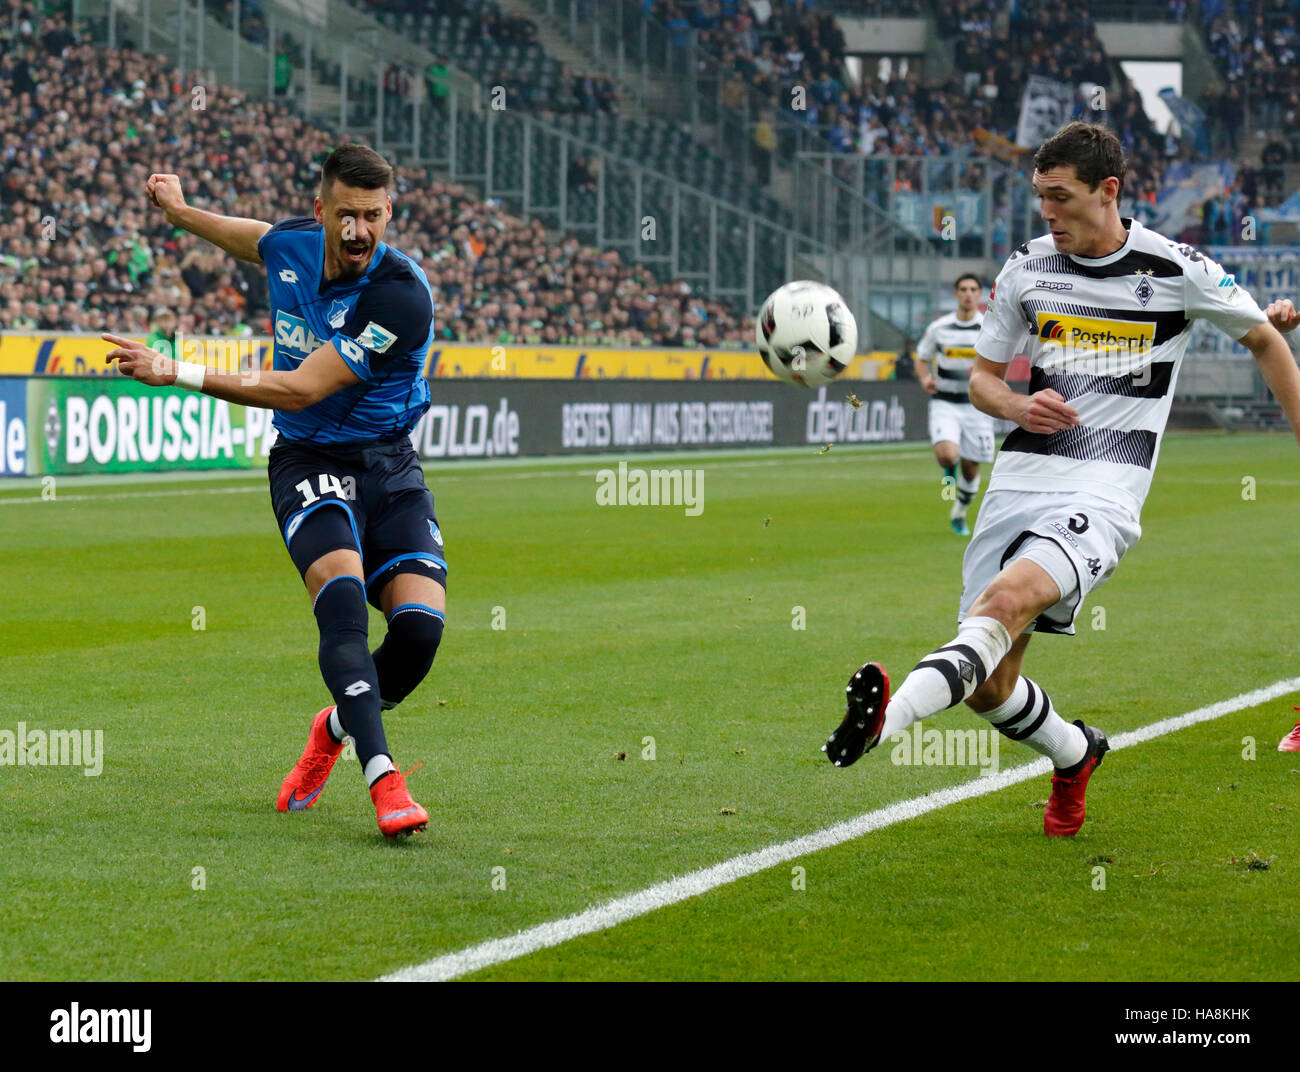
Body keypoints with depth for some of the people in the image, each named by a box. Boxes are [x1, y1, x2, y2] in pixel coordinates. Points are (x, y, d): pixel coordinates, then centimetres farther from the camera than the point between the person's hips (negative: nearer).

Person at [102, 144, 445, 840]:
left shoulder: (401, 294, -20)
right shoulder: (291, 244, -3)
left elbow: (302, 389, -23)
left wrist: (178, 374, -23)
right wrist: (181, 213, 40)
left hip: (388, 468, -1)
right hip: (309, 462, 2)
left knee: (420, 625, -17)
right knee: (342, 594, -27)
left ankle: (336, 727, 15)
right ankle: (383, 778, -37)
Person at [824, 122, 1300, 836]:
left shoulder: (1176, 270, 1)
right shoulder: (1026, 269, 10)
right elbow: (982, 378, 18)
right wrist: (1017, 406, -5)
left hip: (1104, 490, -5)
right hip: (1019, 479, 5)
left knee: (1004, 600, -34)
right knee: (988, 687, 3)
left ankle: (887, 717, -56)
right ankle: (1074, 755, 35)